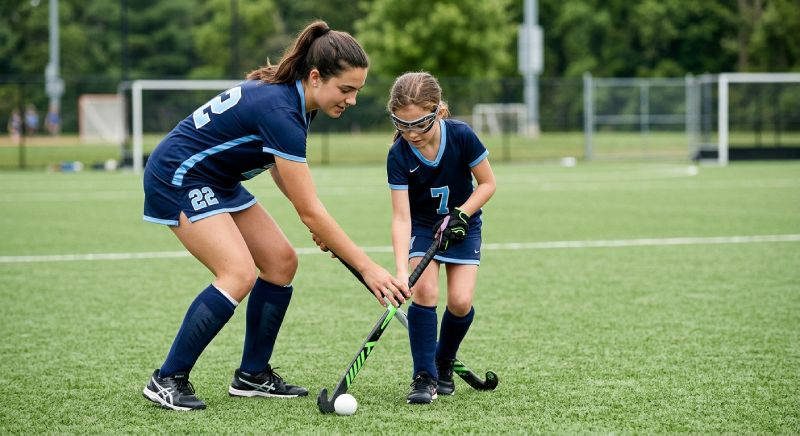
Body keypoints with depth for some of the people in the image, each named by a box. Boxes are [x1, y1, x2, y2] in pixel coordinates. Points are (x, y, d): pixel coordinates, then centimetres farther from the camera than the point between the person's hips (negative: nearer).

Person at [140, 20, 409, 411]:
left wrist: (317, 223, -1)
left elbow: (279, 165, 14)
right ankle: (166, 381, -14)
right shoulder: (280, 112, -30)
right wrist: (367, 268, -23)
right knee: (239, 273, -23)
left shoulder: (291, 96, -2)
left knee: (281, 262, 4)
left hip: (217, 180, 10)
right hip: (178, 177, -10)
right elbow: (310, 212, -28)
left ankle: (252, 376, 12)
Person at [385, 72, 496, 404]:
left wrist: (461, 215, -23)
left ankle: (444, 363, 17)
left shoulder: (462, 136, -24)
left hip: (461, 224, 0)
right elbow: (401, 217, -26)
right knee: (424, 290, -22)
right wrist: (401, 271, -36)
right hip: (421, 226, 0)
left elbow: (487, 183, -9)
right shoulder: (399, 155, -24)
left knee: (460, 302, -11)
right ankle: (425, 376, -12)